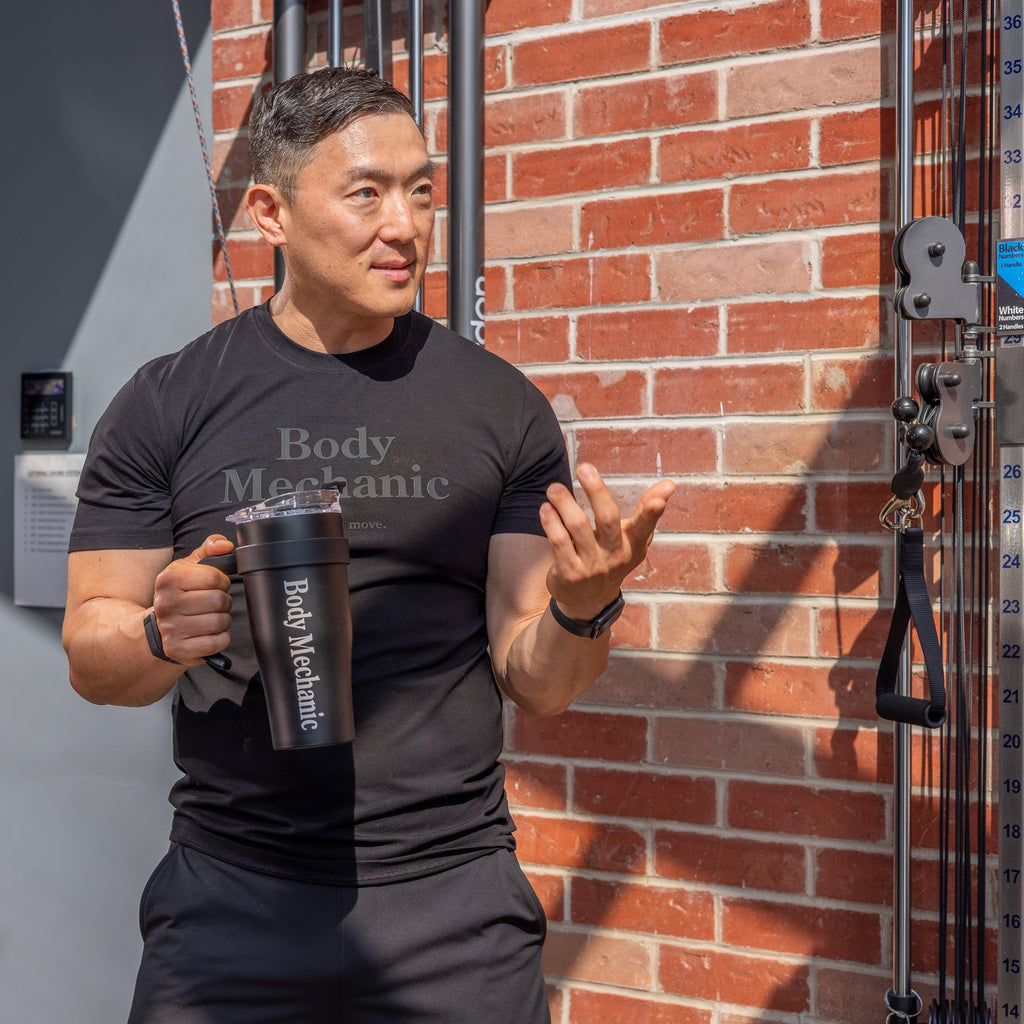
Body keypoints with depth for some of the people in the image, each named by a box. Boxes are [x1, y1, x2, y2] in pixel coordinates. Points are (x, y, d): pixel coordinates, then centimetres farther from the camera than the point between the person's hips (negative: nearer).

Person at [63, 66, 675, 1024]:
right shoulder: (166, 404, 0)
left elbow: (534, 683, 1)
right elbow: (91, 654, 2)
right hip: (230, 898, 0)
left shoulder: (501, 405, 1)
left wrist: (581, 613, -19)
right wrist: (162, 637, -18)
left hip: (452, 898, 1)